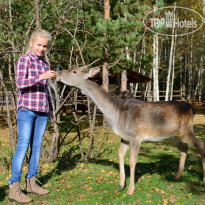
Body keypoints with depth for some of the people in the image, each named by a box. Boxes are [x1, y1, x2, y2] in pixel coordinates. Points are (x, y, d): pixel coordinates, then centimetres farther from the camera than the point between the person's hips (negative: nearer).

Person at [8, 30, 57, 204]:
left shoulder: (44, 63, 16)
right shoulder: (24, 60, -2)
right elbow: (20, 83, -14)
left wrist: (51, 108, 22)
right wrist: (41, 77, -26)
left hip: (42, 110, 6)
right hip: (27, 108, -6)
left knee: (37, 147, 9)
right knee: (23, 146, -8)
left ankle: (31, 183, 19)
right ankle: (14, 188, -3)